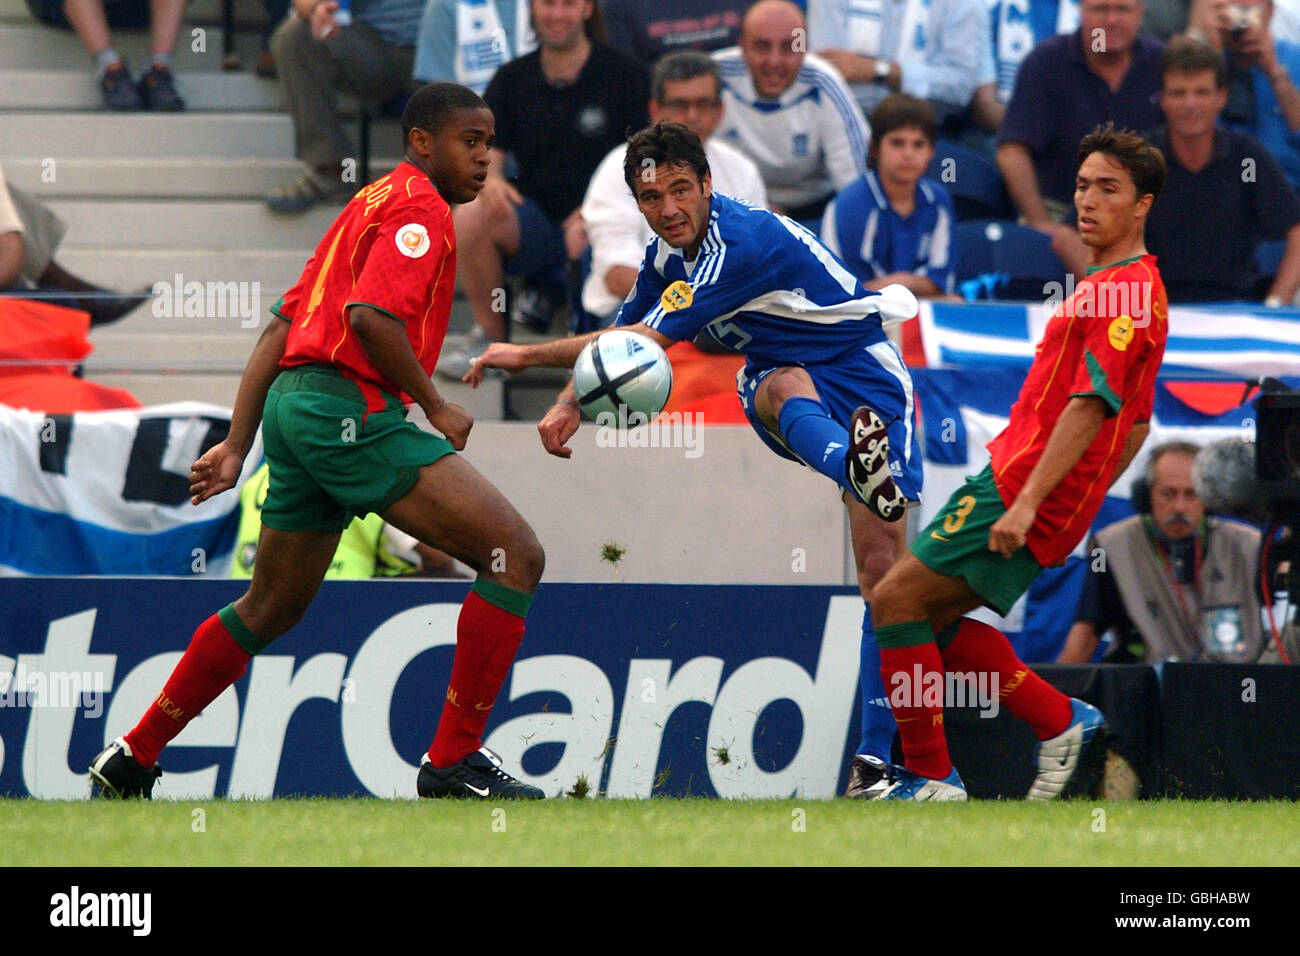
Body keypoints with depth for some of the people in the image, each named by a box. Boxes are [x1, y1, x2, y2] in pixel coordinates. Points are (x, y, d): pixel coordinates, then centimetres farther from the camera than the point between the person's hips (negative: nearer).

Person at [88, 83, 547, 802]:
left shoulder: (370, 204, 25)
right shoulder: (420, 208, -5)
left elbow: (281, 326, 23)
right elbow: (370, 316, -21)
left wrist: (237, 445, 22)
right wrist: (434, 406, -11)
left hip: (294, 403, 10)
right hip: (348, 408, -10)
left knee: (270, 609, 24)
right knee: (516, 555, -12)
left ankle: (131, 759, 30)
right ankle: (453, 761, -13)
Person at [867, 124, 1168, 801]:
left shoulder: (1124, 291, -14)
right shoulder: (1119, 286, 19)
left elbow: (1091, 406, -23)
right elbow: (1136, 426, 25)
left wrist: (1028, 502, -27)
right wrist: (1078, 508, 25)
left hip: (1023, 486, -10)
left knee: (895, 601, -10)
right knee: (932, 617, 14)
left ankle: (930, 777, -7)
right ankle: (1061, 721, 12)